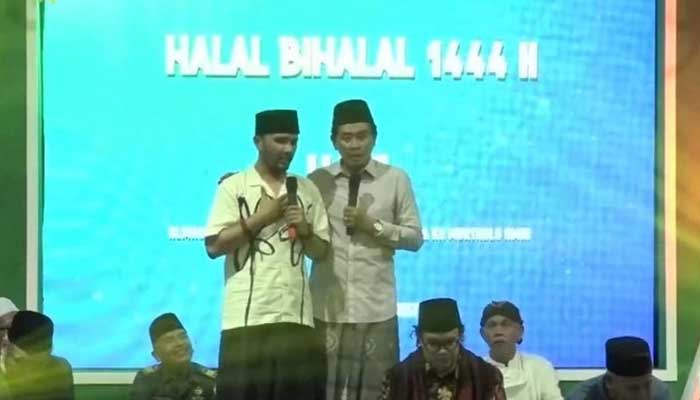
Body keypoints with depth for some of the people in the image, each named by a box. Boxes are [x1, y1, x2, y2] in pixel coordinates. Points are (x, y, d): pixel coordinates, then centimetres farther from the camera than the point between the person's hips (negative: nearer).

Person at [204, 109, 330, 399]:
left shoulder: (307, 189, 13)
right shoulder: (233, 187, 1)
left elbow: (320, 251, 15)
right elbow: (214, 246, -7)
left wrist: (305, 231, -5)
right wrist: (260, 218, -9)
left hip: (297, 317, 4)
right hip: (247, 317, -4)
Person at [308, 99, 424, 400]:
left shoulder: (395, 179, 4)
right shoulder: (316, 181, 7)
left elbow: (415, 238, 3)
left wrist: (373, 226, -9)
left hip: (376, 308, -1)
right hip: (326, 306, 1)